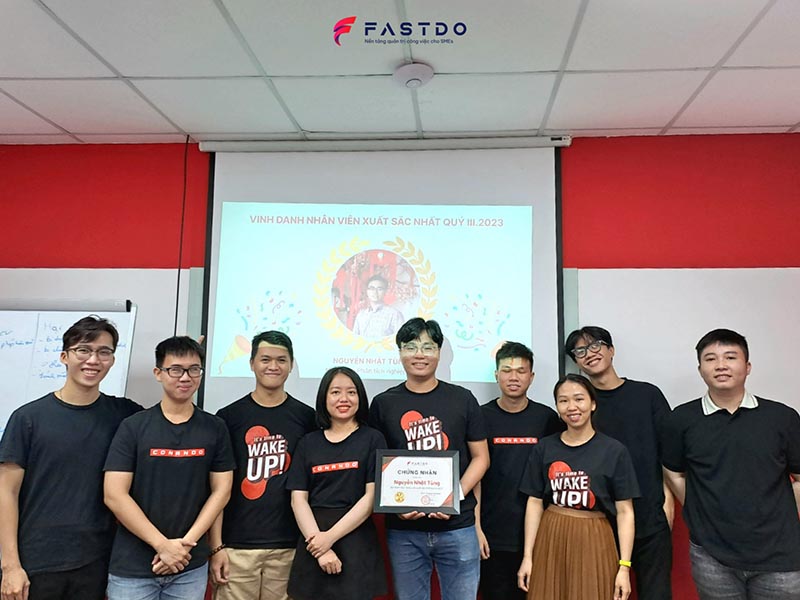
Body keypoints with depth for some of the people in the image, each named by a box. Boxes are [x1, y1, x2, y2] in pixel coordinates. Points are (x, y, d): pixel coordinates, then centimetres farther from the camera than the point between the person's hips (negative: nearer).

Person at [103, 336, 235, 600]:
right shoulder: (133, 427, -5)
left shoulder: (215, 428, 1)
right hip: (132, 568, -1)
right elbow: (114, 495, -9)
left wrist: (186, 543, -9)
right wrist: (163, 545, -13)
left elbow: (221, 490, 1)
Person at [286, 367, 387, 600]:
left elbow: (372, 497, -6)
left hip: (356, 543, -2)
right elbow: (298, 499, 1)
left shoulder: (372, 439, 0)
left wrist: (331, 537, -13)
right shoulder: (308, 443, 7)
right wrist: (320, 549, -11)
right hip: (313, 542, 2)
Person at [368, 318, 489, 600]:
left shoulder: (462, 399, 3)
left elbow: (480, 457, 4)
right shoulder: (383, 403, 3)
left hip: (458, 526, 0)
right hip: (404, 530, 1)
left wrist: (456, 496, -10)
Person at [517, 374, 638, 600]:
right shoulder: (544, 448, 2)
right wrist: (527, 556, 1)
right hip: (551, 540, 2)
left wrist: (624, 566, -8)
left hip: (594, 542, -1)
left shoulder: (614, 451, -4)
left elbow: (625, 512, -3)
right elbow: (535, 503, 4)